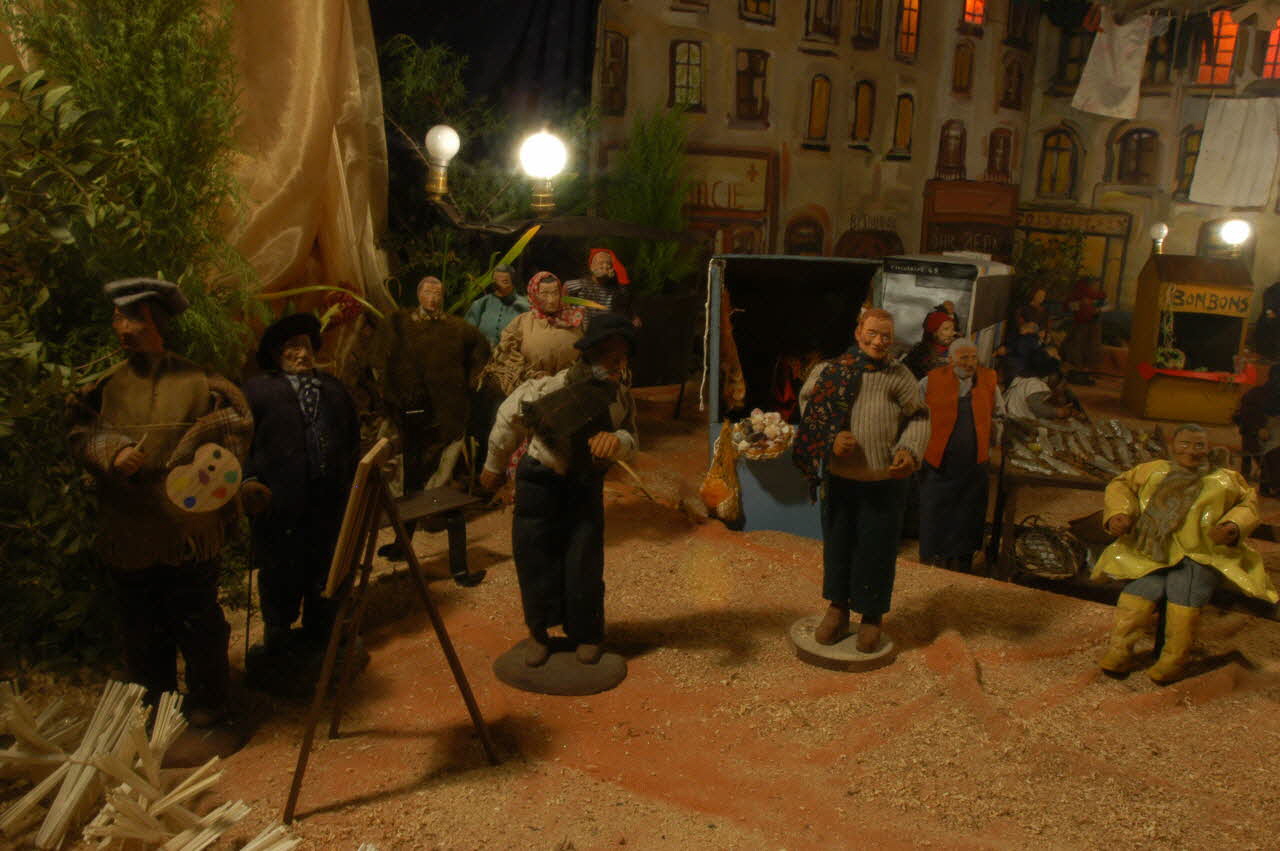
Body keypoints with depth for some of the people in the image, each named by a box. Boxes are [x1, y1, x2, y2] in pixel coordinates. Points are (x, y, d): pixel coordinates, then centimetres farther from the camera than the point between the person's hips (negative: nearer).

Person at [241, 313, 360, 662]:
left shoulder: (334, 387, 18)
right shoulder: (257, 389, 5)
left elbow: (353, 438, 18)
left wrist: (354, 480, 10)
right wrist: (249, 481, -14)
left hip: (332, 500, 4)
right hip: (279, 502, -4)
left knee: (326, 577, 13)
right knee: (280, 578, 6)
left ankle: (318, 640, 31)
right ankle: (276, 643, 23)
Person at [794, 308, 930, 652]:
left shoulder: (899, 377, -6)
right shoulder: (831, 371, -4)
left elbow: (919, 418, 0)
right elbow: (810, 405, -2)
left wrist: (910, 451, -16)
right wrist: (831, 439, -17)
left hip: (884, 482, -1)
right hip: (840, 478, 1)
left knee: (877, 549, 8)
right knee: (838, 543, 14)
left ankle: (872, 617, 27)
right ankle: (838, 609, 32)